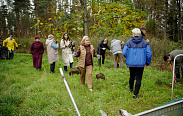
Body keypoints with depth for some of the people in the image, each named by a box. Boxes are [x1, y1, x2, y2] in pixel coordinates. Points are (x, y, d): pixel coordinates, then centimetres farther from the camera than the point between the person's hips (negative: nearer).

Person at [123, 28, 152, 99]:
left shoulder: (129, 42, -2)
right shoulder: (145, 43, -1)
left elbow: (124, 53, -6)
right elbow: (149, 53, -5)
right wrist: (147, 63, 8)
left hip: (131, 63, 2)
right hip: (140, 64, -2)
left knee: (132, 76, 22)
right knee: (138, 78, 2)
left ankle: (131, 88, 43)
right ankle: (135, 94, -2)